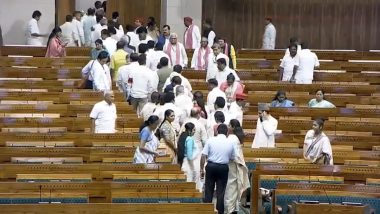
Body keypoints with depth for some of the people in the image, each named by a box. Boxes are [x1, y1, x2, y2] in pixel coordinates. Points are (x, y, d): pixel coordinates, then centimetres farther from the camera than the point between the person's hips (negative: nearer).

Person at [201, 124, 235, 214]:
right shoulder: (230, 143, 0)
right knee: (221, 191, 7)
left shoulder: (210, 140, -4)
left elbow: (203, 156, -7)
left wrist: (201, 169, -1)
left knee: (209, 190, 7)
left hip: (211, 166, -1)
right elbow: (232, 158, 7)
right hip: (223, 167, 1)